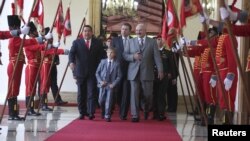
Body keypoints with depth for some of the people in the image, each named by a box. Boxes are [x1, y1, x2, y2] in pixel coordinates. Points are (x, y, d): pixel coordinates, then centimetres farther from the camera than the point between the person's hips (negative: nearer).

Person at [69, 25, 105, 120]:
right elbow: (71, 53, -5)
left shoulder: (98, 43, 9)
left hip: (93, 73, -1)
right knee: (81, 94, 6)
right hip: (80, 72, 1)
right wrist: (71, 62, -25)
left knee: (91, 93, -7)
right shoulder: (76, 42, 8)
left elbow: (101, 56, 9)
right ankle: (82, 113, 13)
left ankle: (91, 113, -8)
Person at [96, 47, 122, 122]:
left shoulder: (117, 63, -3)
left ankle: (107, 116, 8)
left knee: (108, 101, -2)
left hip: (111, 85, -2)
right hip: (102, 84, 2)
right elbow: (97, 73, 6)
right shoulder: (103, 61, 3)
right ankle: (103, 111, 33)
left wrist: (113, 84, -12)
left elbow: (119, 76, -2)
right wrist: (100, 81, -7)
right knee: (101, 101, 6)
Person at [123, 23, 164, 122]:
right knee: (134, 94, -2)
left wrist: (160, 70, -10)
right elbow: (125, 55, 7)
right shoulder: (130, 41, 12)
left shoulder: (152, 42, 7)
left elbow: (157, 57, -1)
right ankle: (135, 116, 4)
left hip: (147, 72, -1)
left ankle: (146, 110, 32)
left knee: (148, 94, 2)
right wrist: (133, 56, -13)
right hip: (134, 72, 1)